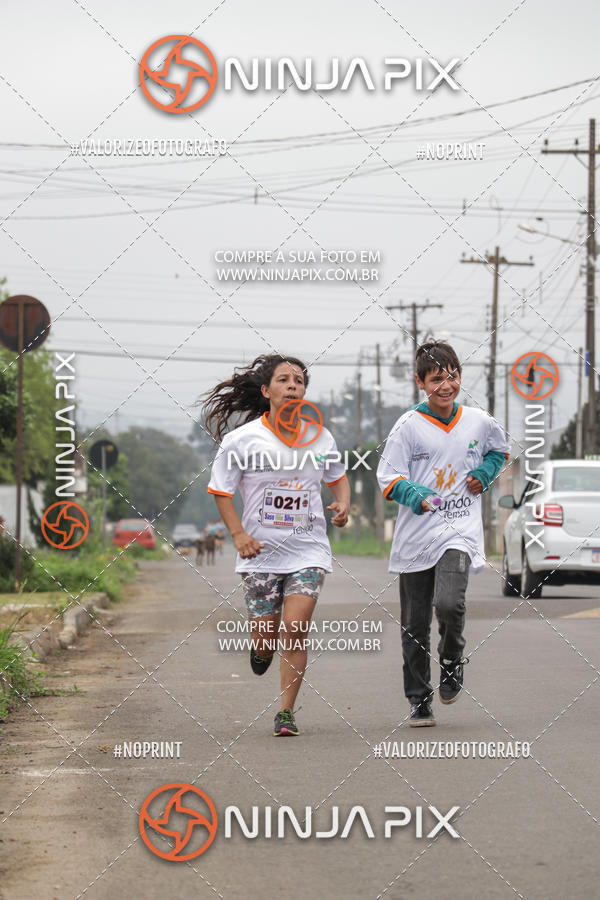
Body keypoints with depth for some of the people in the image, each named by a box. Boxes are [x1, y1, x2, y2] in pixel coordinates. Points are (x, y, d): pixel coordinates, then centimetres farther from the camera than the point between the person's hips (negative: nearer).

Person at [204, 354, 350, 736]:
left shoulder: (319, 437, 2)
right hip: (261, 550, -1)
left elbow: (338, 476, 21)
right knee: (267, 638, 4)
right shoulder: (241, 439, -6)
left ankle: (286, 713, -2)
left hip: (308, 550, 1)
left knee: (295, 628, -14)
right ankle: (260, 648, 44)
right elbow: (222, 490, 3)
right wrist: (238, 534, -9)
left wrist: (343, 504, 0)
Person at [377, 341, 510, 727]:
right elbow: (388, 477, -5)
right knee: (414, 625, 4)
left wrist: (484, 474, 7)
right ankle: (420, 701, 19)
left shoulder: (478, 421, 5)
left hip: (460, 532, 0)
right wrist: (415, 495, -23)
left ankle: (453, 658, 9)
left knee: (448, 604, -23)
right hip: (416, 536, 0)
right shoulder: (409, 426, -3)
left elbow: (500, 449, 26)